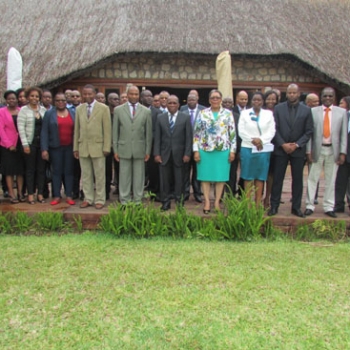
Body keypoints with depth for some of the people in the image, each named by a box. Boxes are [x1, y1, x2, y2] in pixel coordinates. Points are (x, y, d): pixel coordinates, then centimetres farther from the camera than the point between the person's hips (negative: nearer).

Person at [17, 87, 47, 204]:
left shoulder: (43, 110, 9)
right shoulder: (24, 110, 0)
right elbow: (21, 128, -5)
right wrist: (25, 144, -11)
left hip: (42, 143, 3)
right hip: (30, 143, -3)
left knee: (41, 169, 6)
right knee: (30, 169, 3)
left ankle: (40, 194, 13)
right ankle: (30, 194, 10)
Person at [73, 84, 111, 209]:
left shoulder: (103, 108, -2)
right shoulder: (79, 109, 10)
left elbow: (107, 129, -4)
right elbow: (76, 129, 11)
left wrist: (106, 148, -8)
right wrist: (75, 147, 8)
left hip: (98, 147, -4)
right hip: (83, 148, 4)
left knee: (99, 176, 3)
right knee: (86, 175, 9)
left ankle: (100, 200, 13)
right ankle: (88, 199, 19)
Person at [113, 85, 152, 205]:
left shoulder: (146, 111, 4)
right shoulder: (118, 110, 5)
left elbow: (149, 132, 5)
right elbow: (115, 131, 5)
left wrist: (148, 151, 2)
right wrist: (115, 150, 1)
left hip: (140, 149, 0)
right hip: (124, 149, 0)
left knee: (139, 176, 6)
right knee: (124, 176, 4)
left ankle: (138, 201, 16)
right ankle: (124, 201, 14)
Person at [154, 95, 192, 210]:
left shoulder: (185, 118, 3)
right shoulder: (160, 117, 6)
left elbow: (189, 137, 0)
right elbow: (157, 137, 5)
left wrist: (187, 154, -7)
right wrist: (157, 153, -2)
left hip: (179, 154, -1)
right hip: (164, 154, 1)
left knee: (179, 180, 5)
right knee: (165, 180, 4)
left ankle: (179, 202, 15)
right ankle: (165, 202, 14)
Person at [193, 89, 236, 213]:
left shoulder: (228, 113, 5)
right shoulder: (202, 113, 5)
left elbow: (232, 133, 4)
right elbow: (196, 133, 4)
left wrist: (232, 150, -1)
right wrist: (196, 150, -3)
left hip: (222, 150, 0)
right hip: (205, 150, 0)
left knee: (220, 176, 3)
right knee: (205, 176, 2)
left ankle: (217, 202, 12)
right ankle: (207, 202, 10)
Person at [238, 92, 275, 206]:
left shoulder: (269, 114, 9)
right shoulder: (244, 113, 7)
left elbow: (271, 131, 1)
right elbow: (241, 131, -2)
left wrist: (261, 140, -14)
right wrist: (252, 140, -14)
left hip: (263, 149, 1)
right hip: (247, 148, -1)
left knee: (260, 177, 3)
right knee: (248, 177, 1)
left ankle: (258, 205, 7)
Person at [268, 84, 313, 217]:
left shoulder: (306, 110, 3)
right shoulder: (278, 108, 3)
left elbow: (309, 131, 1)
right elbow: (274, 128, -1)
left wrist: (297, 145, -10)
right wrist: (283, 144, -11)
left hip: (298, 150, 1)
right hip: (281, 149, -1)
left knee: (297, 179, 6)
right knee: (277, 179, 2)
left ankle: (296, 207, 15)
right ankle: (274, 206, 9)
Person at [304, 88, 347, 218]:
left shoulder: (342, 112, 6)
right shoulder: (313, 111, 2)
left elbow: (344, 134, 4)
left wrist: (343, 152, -3)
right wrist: (308, 151, -6)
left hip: (333, 150, 1)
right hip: (317, 149, -1)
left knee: (331, 180, 8)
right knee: (312, 179, 4)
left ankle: (329, 207, 17)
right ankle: (310, 206, 13)